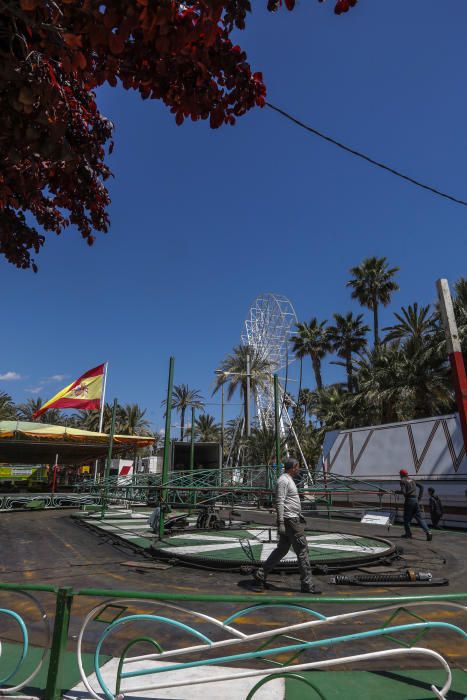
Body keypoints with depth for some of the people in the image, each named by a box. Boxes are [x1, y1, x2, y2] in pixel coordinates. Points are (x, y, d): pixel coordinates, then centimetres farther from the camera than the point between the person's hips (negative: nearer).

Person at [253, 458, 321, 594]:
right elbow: (279, 503, -20)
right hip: (290, 521, -10)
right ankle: (307, 584, 8)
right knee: (302, 550, -2)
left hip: (293, 519, 10)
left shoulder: (289, 480, 17)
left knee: (282, 550, 14)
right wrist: (280, 523, -23)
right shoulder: (283, 480, -15)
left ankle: (261, 574, 18)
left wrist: (300, 516, 26)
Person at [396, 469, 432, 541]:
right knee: (420, 518, 6)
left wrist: (397, 492, 1)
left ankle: (408, 534, 10)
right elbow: (421, 486, 18)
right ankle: (427, 532, -7)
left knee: (407, 518, 7)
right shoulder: (412, 480, 16)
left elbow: (403, 491, -17)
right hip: (415, 500, 6)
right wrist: (420, 496, 17)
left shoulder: (403, 481, -5)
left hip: (409, 500, -6)